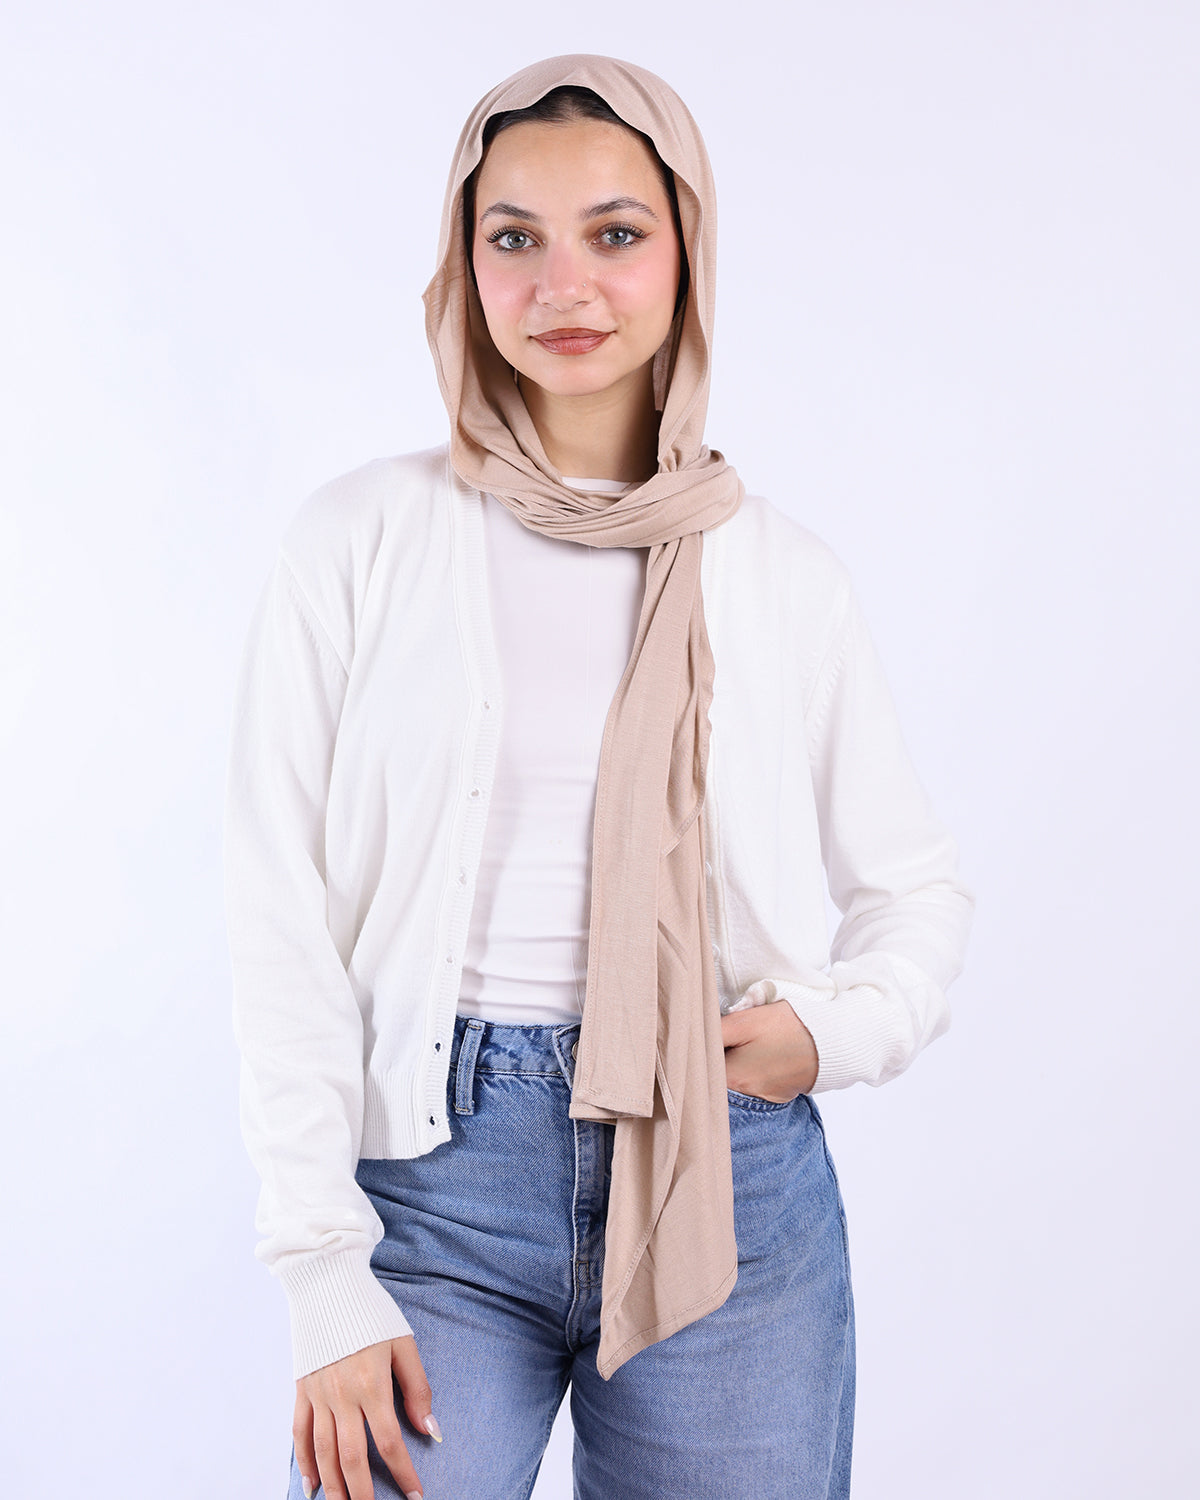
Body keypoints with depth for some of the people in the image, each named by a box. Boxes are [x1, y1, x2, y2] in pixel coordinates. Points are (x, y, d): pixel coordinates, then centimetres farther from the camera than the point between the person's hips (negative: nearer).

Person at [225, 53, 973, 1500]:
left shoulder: (781, 573, 4)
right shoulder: (363, 539, -1)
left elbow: (913, 883, 15)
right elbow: (281, 916, -3)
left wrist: (843, 1024, -7)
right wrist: (325, 1284, -8)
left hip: (733, 1184, 2)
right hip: (441, 1177, -1)